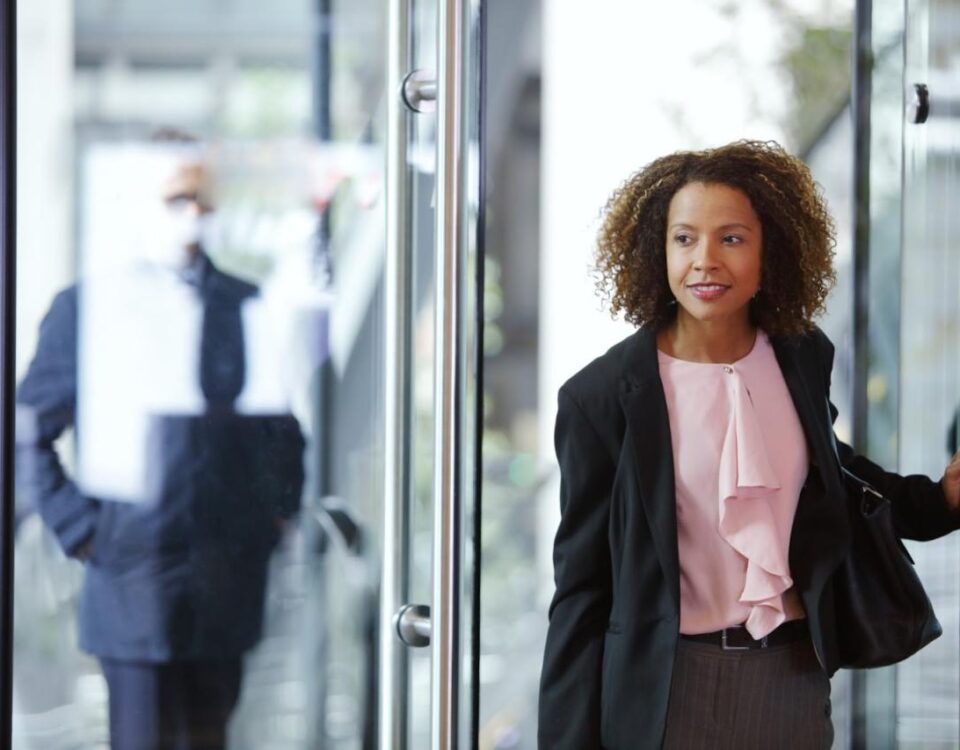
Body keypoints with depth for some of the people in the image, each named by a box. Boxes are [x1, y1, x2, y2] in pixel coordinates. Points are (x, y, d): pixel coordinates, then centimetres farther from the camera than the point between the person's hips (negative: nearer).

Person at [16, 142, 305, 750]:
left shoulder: (248, 307, 8)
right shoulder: (86, 307, 1)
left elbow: (285, 421, 20)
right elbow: (31, 433, 3)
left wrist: (278, 511, 10)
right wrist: (78, 529, -4)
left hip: (229, 581, 3)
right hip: (134, 579, -3)